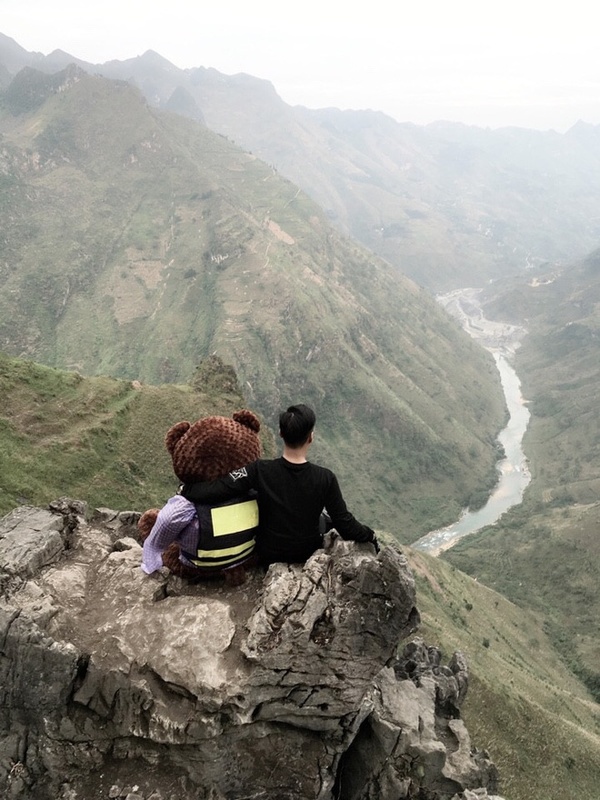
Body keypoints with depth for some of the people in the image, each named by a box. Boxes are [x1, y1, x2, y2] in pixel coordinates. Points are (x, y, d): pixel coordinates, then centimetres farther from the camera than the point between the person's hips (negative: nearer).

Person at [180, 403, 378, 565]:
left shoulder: (259, 471, -26)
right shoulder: (325, 478, -24)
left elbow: (213, 491, -27)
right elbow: (344, 523, -16)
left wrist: (186, 489, -8)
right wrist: (369, 536, 2)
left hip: (268, 554, 0)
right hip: (309, 552, 1)